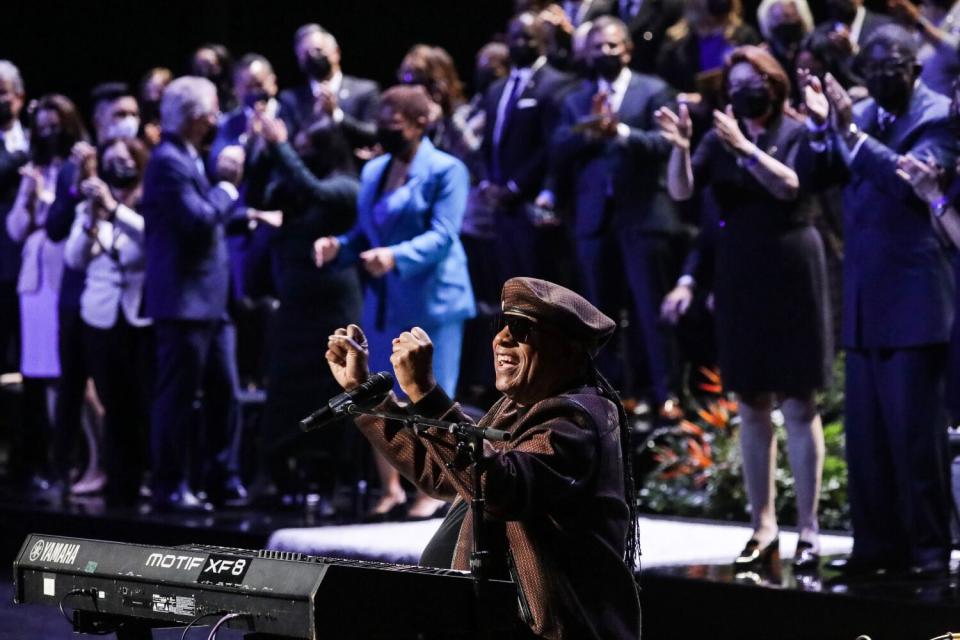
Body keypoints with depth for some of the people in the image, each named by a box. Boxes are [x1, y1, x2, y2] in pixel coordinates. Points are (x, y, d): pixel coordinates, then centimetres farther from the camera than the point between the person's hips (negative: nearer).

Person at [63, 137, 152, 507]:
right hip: (102, 318, 3)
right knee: (115, 410, 5)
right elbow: (74, 259, 0)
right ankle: (120, 489, 10)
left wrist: (115, 209, -23)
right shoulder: (89, 209, 11)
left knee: (150, 406, -7)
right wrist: (91, 218, -14)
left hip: (144, 317, -3)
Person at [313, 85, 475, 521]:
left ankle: (434, 490, 8)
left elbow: (442, 236, -18)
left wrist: (396, 256, -32)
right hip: (383, 303, 7)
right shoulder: (373, 171, 14)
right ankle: (390, 489, 17)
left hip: (432, 300, -7)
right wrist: (339, 247, -5)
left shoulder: (446, 170, -7)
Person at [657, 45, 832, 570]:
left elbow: (789, 184, -19)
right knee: (751, 407, 8)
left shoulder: (797, 133, -3)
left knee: (798, 406, -2)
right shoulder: (720, 138, 7)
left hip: (790, 277, -4)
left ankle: (808, 531, 1)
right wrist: (681, 147, -21)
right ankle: (762, 527, 15)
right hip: (738, 280, 4)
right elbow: (681, 191, -4)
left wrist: (744, 146, -29)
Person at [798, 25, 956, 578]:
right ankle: (876, 543, 16)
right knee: (866, 430, 9)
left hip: (914, 299, -7)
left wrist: (850, 131, -25)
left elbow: (912, 178, -22)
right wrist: (822, 125, -8)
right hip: (864, 301, 7)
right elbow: (814, 176, 9)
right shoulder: (859, 114, 12)